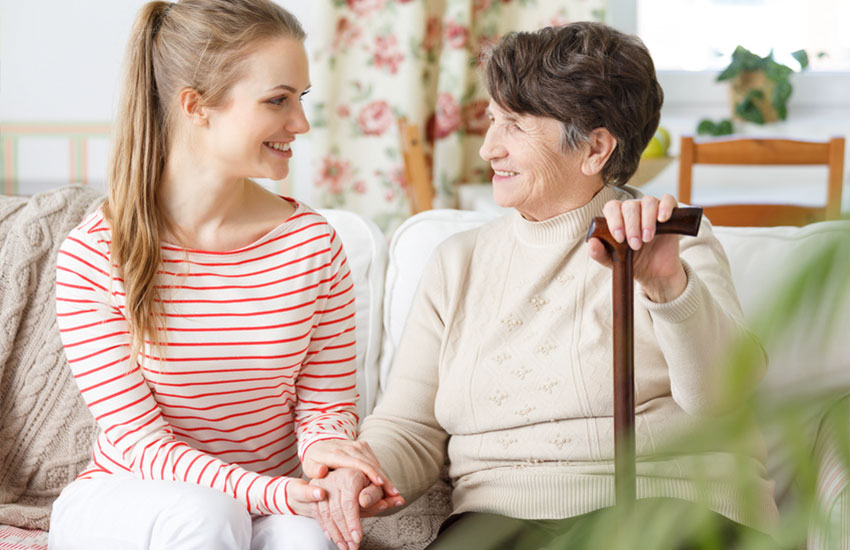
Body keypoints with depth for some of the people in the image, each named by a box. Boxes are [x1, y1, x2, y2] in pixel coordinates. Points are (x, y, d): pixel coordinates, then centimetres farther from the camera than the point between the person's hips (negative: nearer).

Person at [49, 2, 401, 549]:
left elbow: (327, 400, 2)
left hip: (268, 506, 1)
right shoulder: (93, 257, -12)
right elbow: (137, 436, -14)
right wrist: (275, 491, -28)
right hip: (123, 501, -1)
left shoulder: (314, 243, -4)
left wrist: (323, 445, -24)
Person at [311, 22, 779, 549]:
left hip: (666, 508, -3)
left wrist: (666, 283, -29)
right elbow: (410, 427, 15)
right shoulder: (459, 262, 19)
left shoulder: (672, 242, 7)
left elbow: (723, 395, -11)